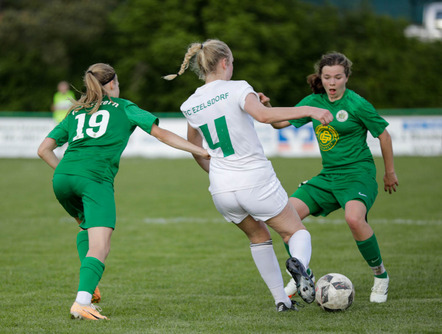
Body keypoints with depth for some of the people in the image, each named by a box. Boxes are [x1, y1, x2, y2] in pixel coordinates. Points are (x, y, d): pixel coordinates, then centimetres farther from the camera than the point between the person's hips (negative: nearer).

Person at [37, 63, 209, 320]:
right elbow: (162, 134, 13)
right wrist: (202, 152, 16)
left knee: (87, 226, 31)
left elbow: (44, 149, 24)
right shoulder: (123, 107, 18)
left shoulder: (75, 112, 28)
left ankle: (89, 287, 16)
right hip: (95, 178, -5)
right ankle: (82, 303, -33)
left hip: (62, 177, 5)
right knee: (99, 248, -13)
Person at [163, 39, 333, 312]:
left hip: (222, 190, 5)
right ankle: (299, 263, -26)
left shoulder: (191, 105, 9)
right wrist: (306, 110, -26)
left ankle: (281, 299, 20)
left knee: (259, 237, 27)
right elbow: (263, 115, -28)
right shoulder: (236, 89, -9)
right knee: (298, 232, 8)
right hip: (256, 182, -5)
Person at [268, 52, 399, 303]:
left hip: (358, 173, -6)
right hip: (328, 176, 6)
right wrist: (266, 108, -13)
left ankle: (380, 274, -11)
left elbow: (383, 134, -1)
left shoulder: (357, 104, -11)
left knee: (354, 218, -35)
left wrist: (390, 173, 6)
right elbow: (281, 122, 8)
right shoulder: (314, 102, 6)